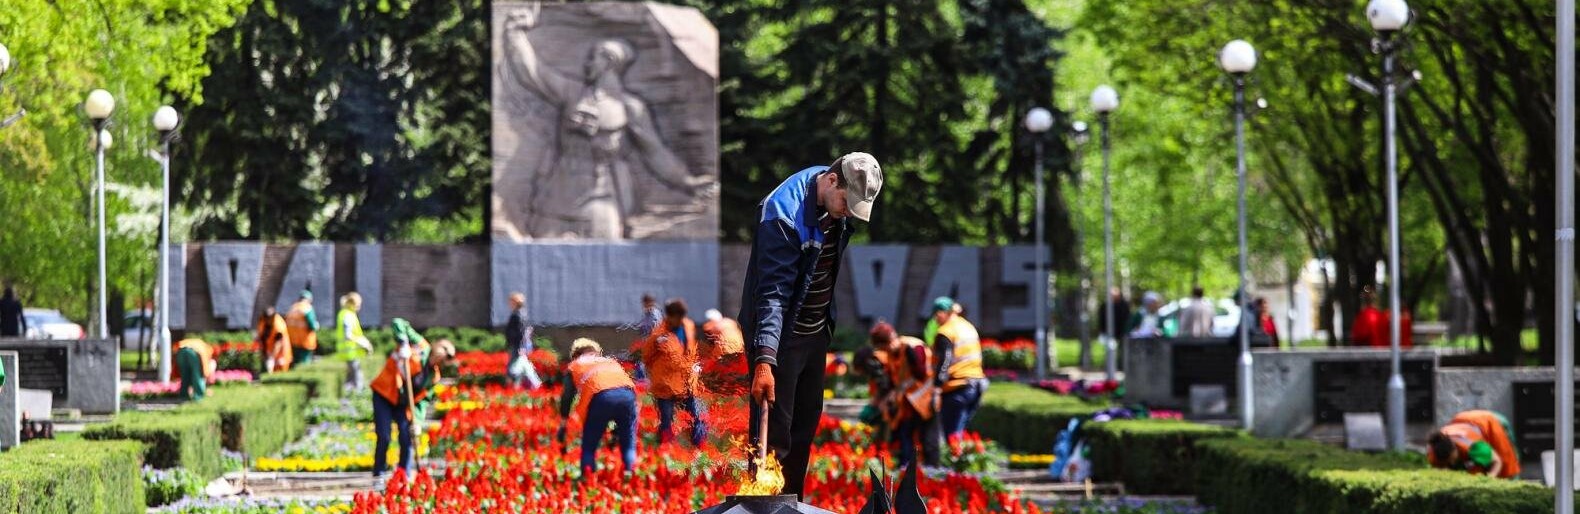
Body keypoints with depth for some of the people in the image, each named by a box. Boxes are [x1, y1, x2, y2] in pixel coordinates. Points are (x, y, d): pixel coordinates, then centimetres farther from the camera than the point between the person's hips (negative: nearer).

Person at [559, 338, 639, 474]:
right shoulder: (611, 361, 38)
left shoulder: (574, 366, 30)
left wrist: (563, 424, 32)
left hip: (601, 396, -3)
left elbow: (567, 396, 23)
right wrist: (619, 424, 39)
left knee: (589, 448, 12)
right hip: (627, 394, 3)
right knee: (628, 446, 17)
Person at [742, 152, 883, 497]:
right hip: (782, 335, -8)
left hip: (816, 331, 8)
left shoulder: (836, 202, -2)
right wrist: (765, 360, -37)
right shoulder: (783, 213, -27)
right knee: (774, 432, -7)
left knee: (806, 426, 14)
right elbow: (773, 293, -31)